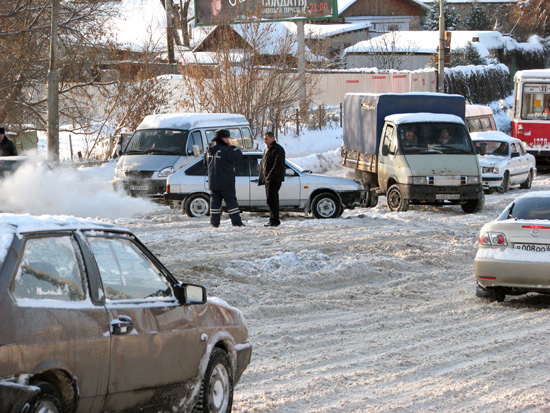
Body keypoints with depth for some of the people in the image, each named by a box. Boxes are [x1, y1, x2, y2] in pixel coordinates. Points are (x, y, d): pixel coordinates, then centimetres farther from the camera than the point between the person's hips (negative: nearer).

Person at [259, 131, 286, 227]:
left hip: (275, 179, -10)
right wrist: (262, 179, 21)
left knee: (271, 199, -14)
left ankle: (275, 220, -13)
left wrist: (269, 177, -23)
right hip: (268, 179, 10)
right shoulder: (267, 150, 21)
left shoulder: (277, 149, -10)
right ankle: (273, 220, 14)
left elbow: (277, 165, -19)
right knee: (271, 199, 10)